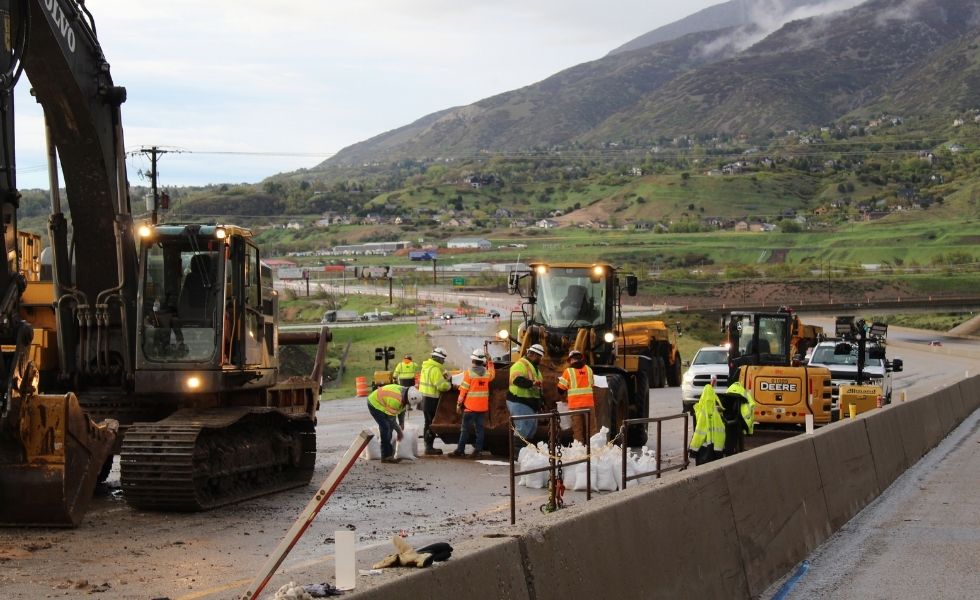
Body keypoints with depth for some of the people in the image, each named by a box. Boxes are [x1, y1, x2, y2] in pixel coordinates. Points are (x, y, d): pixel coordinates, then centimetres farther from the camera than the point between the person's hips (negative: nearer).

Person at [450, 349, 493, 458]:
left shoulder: (469, 372, -11)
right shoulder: (487, 372, 2)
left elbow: (463, 389, -10)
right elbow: (491, 376, 28)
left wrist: (459, 404, -2)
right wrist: (490, 362, 34)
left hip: (470, 406, -4)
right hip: (483, 407, 4)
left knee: (465, 428, 1)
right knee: (479, 428, 7)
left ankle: (460, 450, 2)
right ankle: (478, 450, 4)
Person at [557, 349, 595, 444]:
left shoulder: (568, 371, -6)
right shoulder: (589, 369, 6)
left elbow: (561, 389, -1)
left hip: (575, 405, -3)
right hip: (589, 403, 3)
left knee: (577, 429, 1)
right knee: (591, 428, 9)